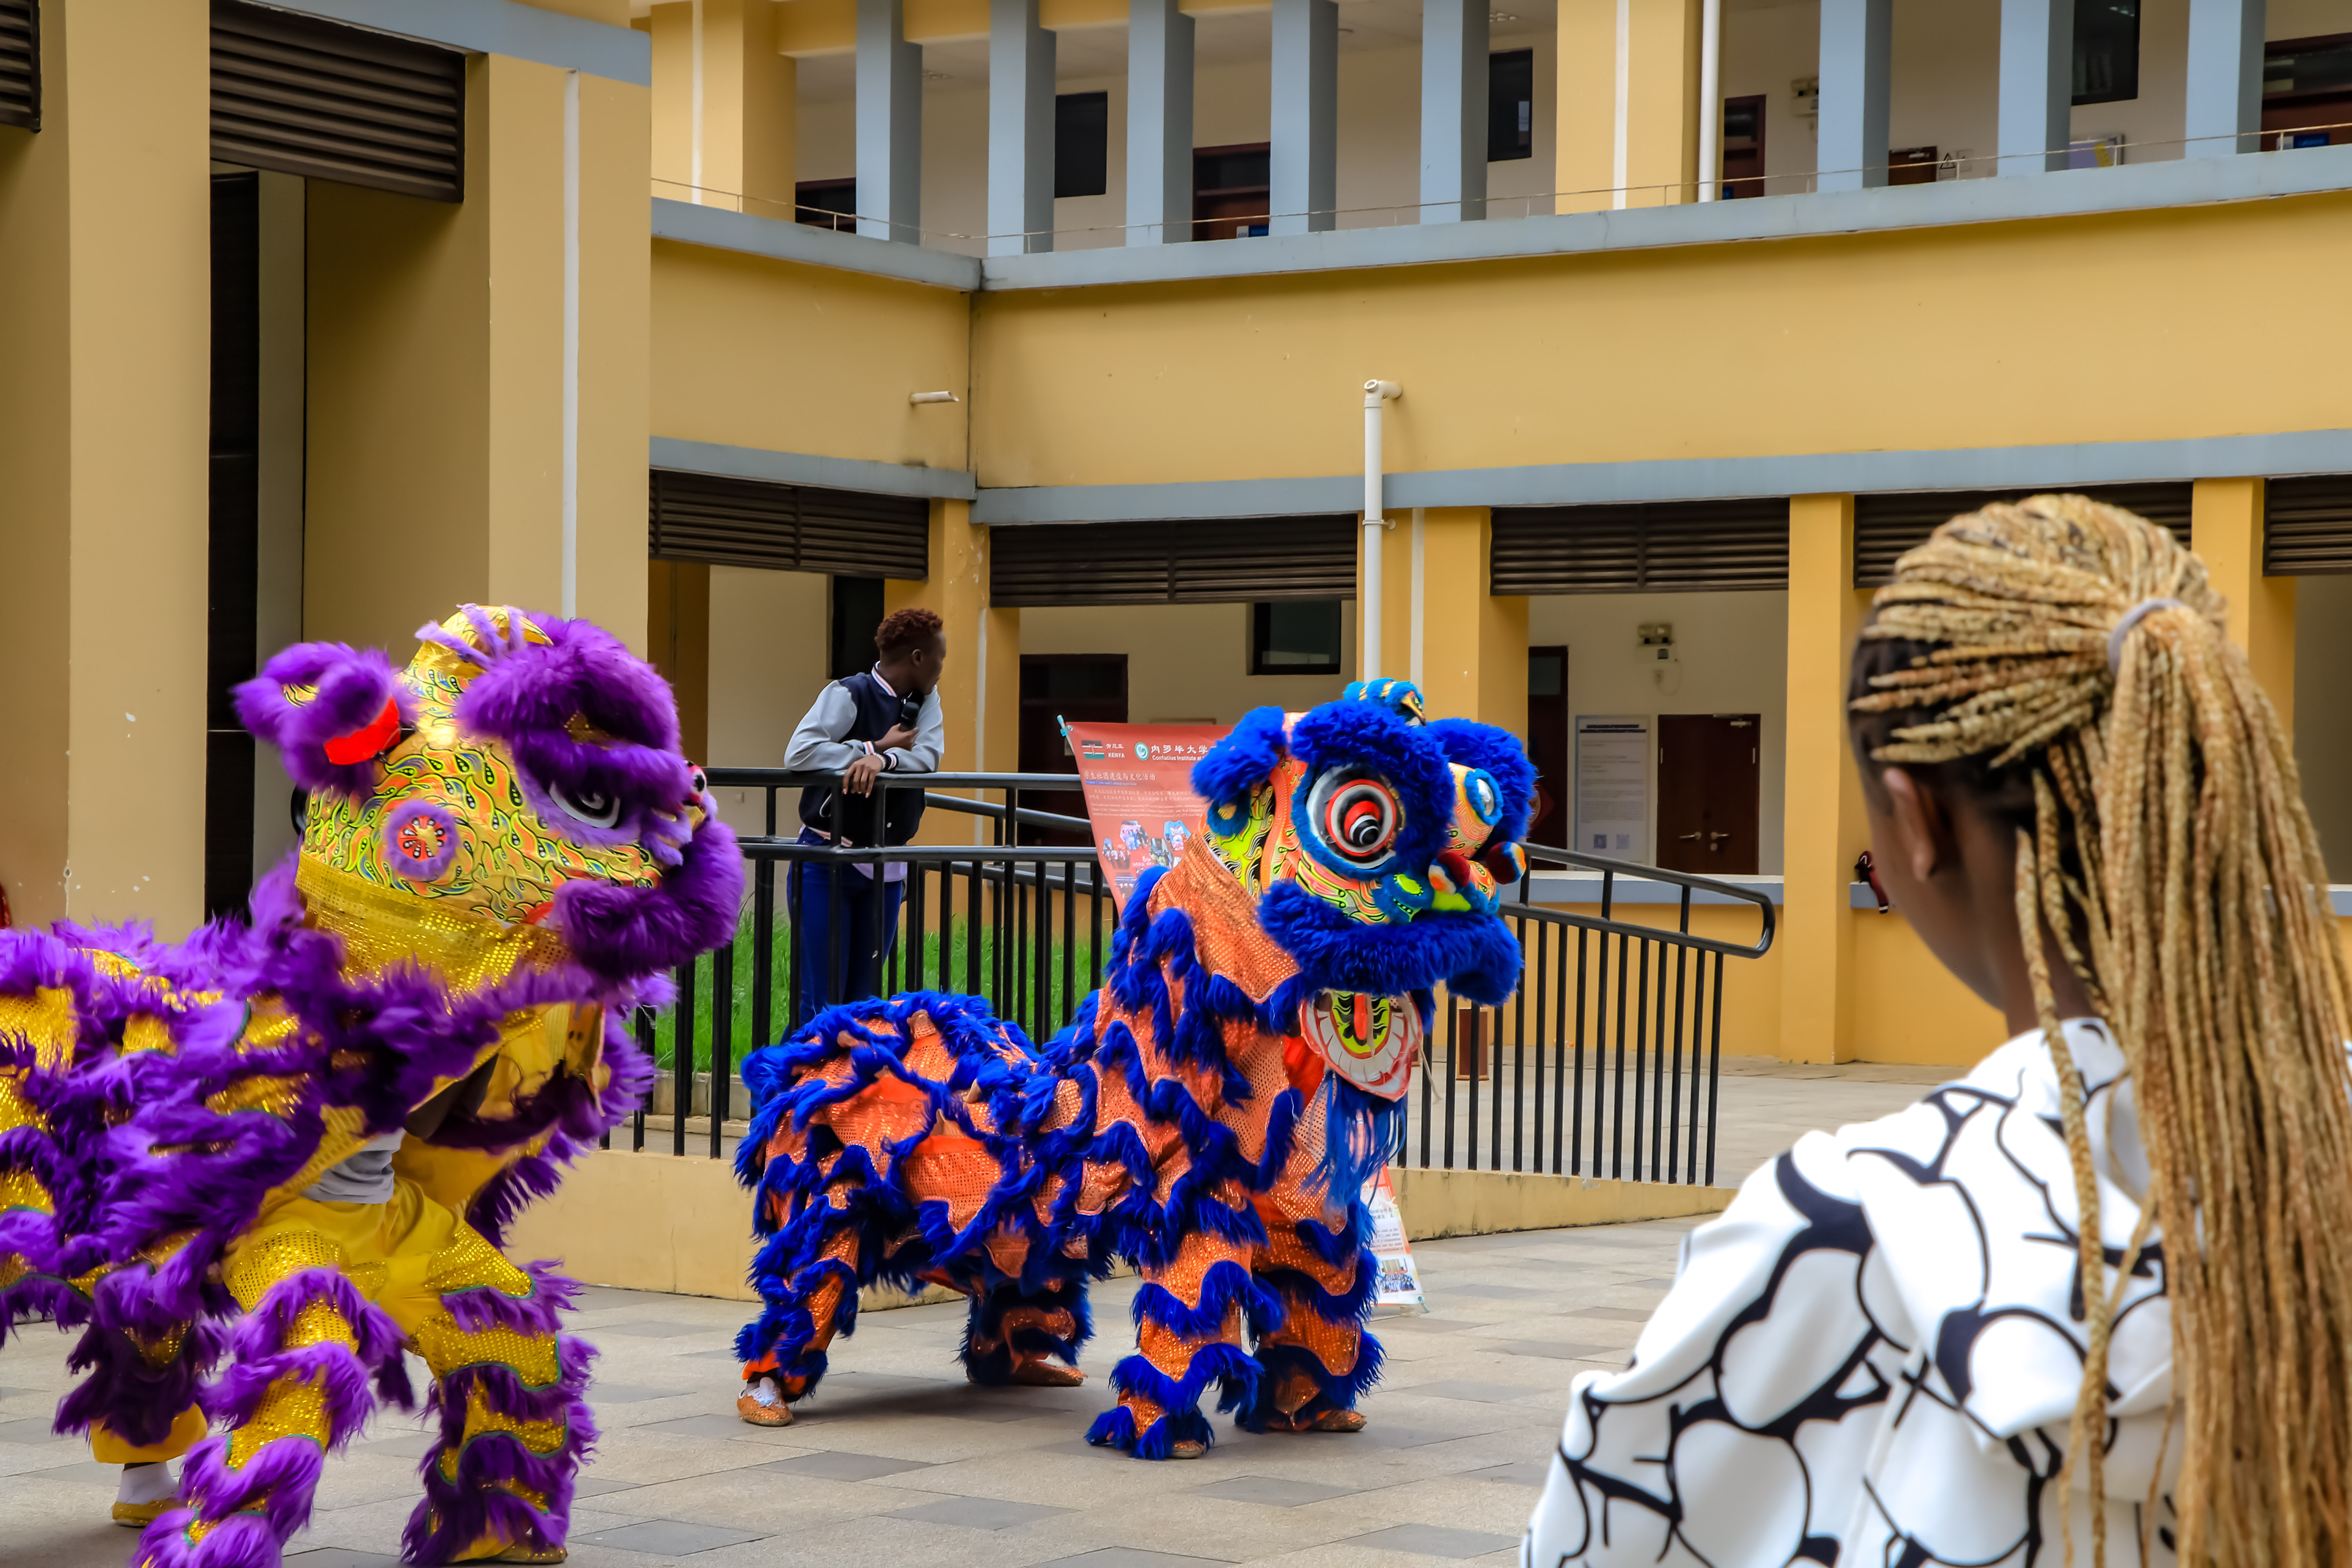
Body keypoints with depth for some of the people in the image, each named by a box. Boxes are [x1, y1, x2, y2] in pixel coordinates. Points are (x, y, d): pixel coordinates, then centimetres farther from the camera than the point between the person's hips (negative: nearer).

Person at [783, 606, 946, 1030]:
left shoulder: (926, 701, 9)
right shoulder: (848, 694, -10)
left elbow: (928, 757, -9)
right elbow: (799, 754, -23)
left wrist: (881, 759, -28)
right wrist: (878, 747, -16)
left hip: (886, 867, 6)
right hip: (826, 863, -6)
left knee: (863, 997, 8)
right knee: (819, 999, -8)